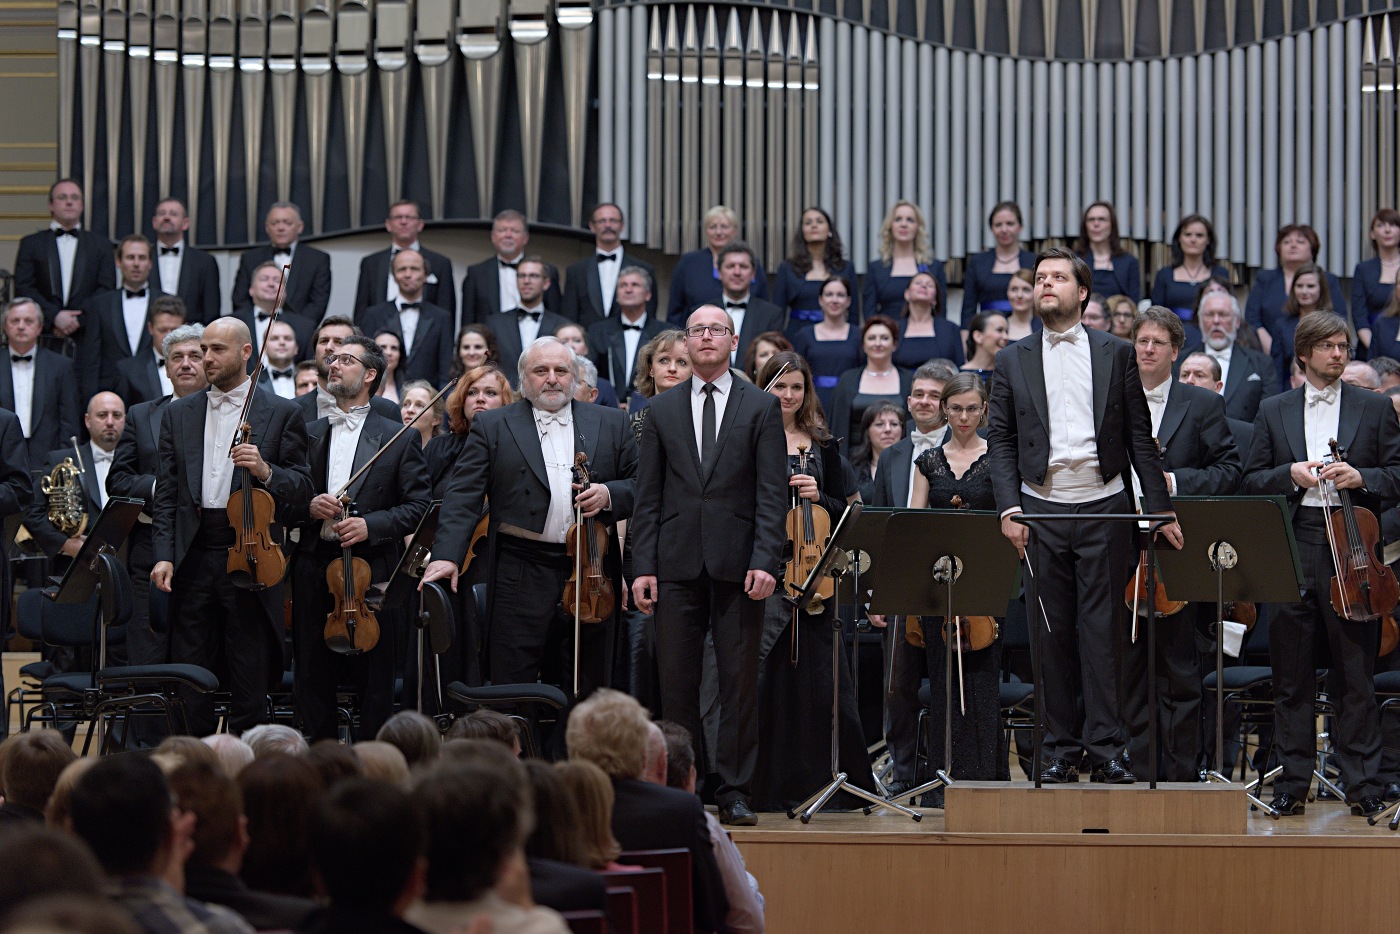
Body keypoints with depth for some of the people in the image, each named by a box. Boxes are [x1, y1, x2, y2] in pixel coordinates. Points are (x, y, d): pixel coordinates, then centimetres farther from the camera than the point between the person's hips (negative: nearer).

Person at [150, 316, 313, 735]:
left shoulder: (281, 414, 5)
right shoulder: (178, 414, 13)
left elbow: (303, 488, 1)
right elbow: (166, 493, 9)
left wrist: (265, 472, -19)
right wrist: (163, 555, -3)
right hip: (193, 557, 3)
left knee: (250, 685, 1)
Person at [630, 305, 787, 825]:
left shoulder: (761, 408, 6)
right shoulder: (662, 411, 12)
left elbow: (772, 493, 0)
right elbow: (648, 496, 9)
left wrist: (764, 562, -12)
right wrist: (643, 566, 0)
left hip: (736, 564, -2)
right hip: (678, 566, 2)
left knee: (740, 680, 0)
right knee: (676, 681, 2)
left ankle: (734, 792, 5)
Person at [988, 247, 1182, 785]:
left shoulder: (1116, 354, 7)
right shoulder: (1014, 361, 10)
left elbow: (1139, 437, 6)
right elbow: (1001, 440, 6)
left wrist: (1161, 509, 2)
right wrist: (1008, 508, -6)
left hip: (1103, 507, -1)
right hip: (1042, 512, 1)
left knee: (1101, 628, -2)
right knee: (1052, 632, 3)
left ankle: (1105, 748, -1)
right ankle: (1060, 747, 9)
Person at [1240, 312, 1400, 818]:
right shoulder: (1274, 410, 13)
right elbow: (1251, 481, 10)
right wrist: (1289, 473, -8)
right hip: (1291, 549, 1)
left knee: (1355, 675, -1)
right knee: (1291, 675, 4)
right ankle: (1292, 783, 10)